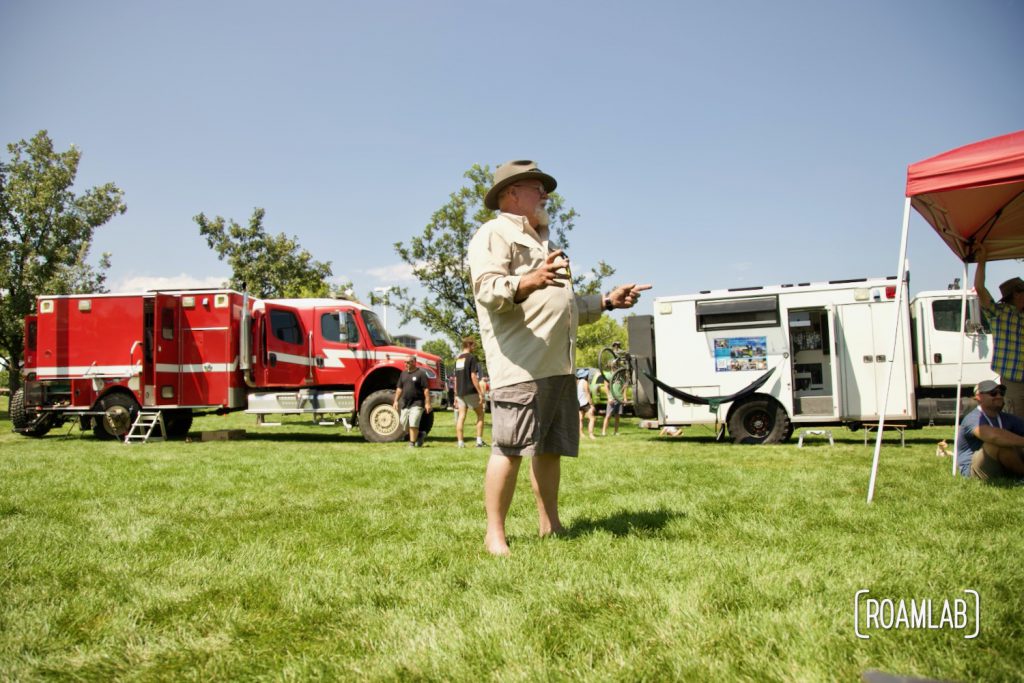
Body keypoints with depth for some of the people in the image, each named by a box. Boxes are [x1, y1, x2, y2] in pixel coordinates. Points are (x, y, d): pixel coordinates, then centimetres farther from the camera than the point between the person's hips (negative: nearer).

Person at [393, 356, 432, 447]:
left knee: (413, 423, -14)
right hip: (405, 404, 7)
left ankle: (412, 443, -3)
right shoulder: (403, 373, 13)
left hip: (417, 403, -7)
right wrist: (396, 400, 9)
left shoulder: (421, 373, -7)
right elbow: (399, 388, 17)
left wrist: (427, 403, -16)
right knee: (404, 424, 9)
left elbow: (426, 389, -11)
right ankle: (419, 435, 28)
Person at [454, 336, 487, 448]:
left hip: (460, 392, 6)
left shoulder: (458, 359, 13)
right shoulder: (472, 357, -9)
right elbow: (473, 376, -15)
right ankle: (479, 440, 1)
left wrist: (456, 395, 20)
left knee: (461, 416, 4)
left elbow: (456, 379, 15)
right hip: (471, 391, -6)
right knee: (480, 414, 6)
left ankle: (460, 442, 0)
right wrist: (480, 393, -14)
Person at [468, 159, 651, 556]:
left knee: (551, 448, 11)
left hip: (559, 366, 9)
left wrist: (607, 301, 29)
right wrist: (528, 282, -35)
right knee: (509, 449, -10)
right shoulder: (495, 234, -1)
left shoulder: (542, 242, 29)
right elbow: (487, 289, -18)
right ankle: (494, 534, -3)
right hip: (520, 365, -9)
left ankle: (549, 526, 20)